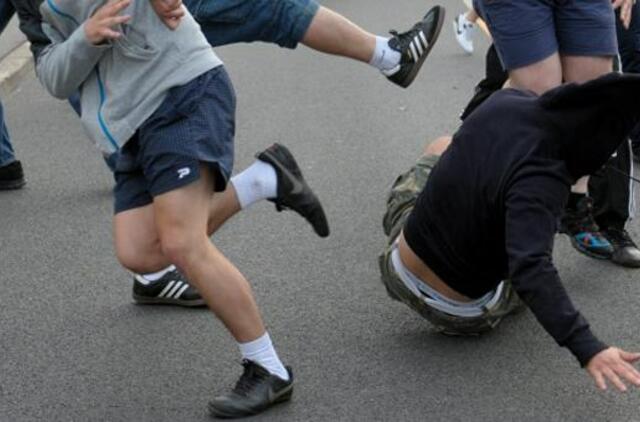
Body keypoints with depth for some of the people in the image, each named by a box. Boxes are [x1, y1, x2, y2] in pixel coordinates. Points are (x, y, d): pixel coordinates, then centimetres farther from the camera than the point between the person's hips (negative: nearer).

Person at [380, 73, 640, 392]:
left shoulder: (505, 100, -14)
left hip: (398, 269, 5)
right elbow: (530, 270, -45)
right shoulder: (539, 182, -34)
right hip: (459, 315, -5)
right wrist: (586, 348, -52)